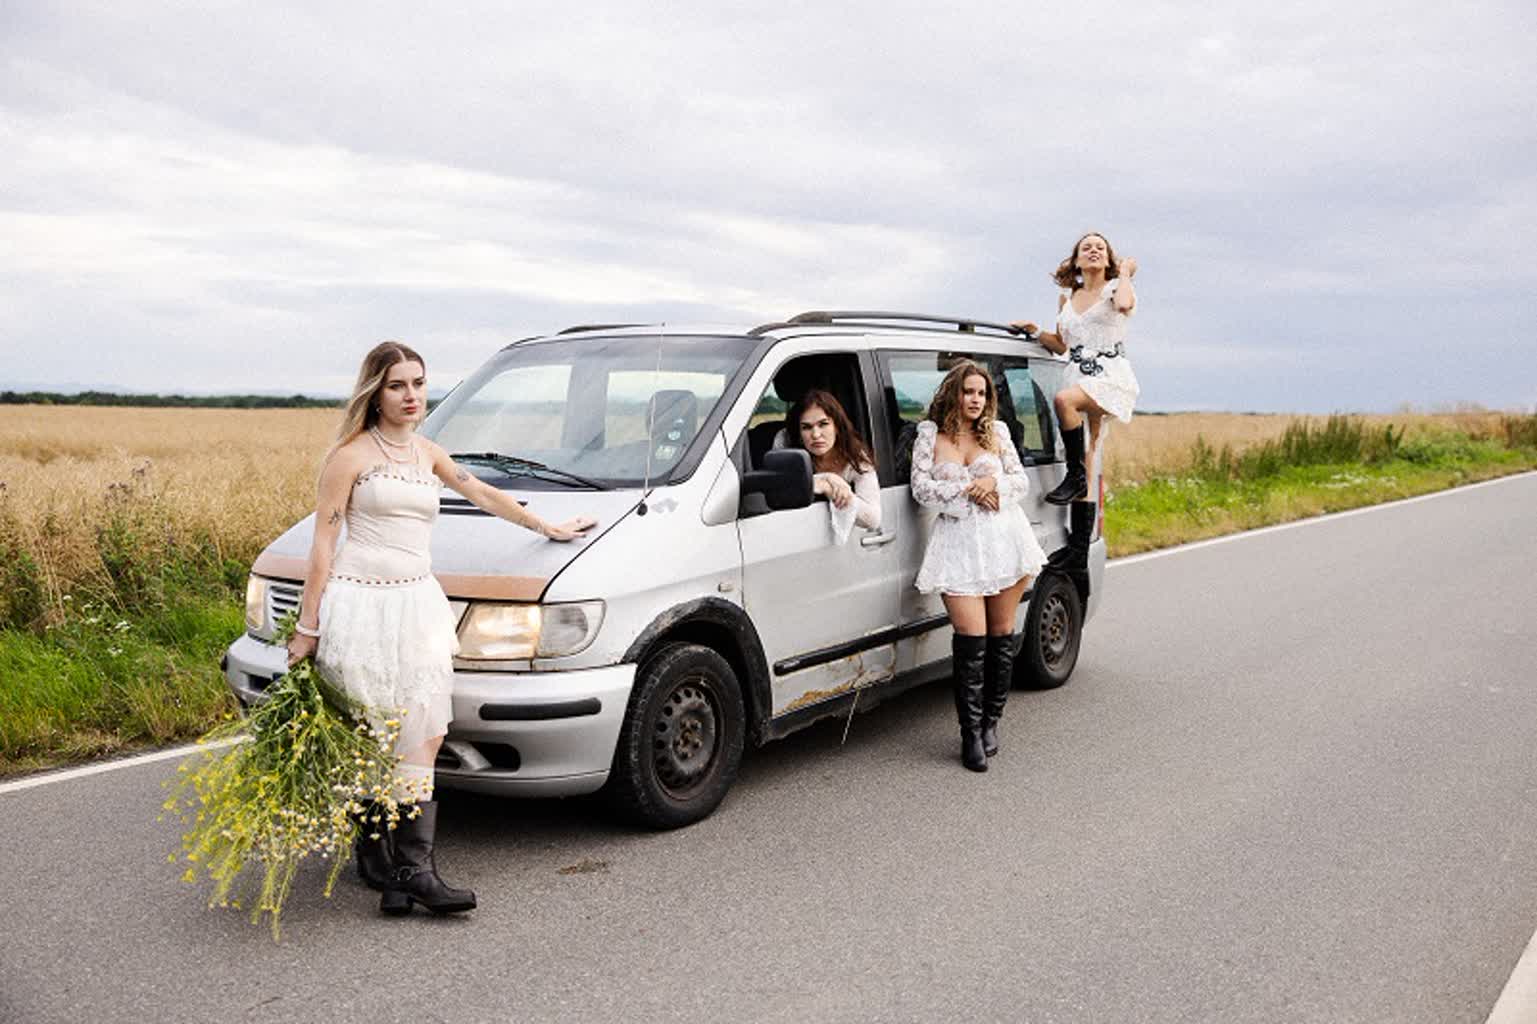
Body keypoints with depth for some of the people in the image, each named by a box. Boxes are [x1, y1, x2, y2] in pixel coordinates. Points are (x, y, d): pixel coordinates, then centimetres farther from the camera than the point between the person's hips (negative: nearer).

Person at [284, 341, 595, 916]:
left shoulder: (427, 454, 17)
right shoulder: (351, 454, -1)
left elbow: (482, 493, 31)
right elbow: (323, 542, -3)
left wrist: (548, 528, 39)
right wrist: (307, 627, -6)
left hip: (417, 604, 5)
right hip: (362, 604, -5)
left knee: (423, 736, -3)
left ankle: (411, 868, 0)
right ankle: (378, 862, 13)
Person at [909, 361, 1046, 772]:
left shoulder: (996, 432, 13)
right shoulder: (930, 434, 6)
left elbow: (1021, 480, 12)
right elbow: (921, 488, -2)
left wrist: (994, 483, -8)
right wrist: (968, 490, -10)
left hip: (1005, 538, 3)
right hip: (958, 542, -3)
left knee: (1001, 636, 6)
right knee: (971, 639, -10)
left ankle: (991, 722, 19)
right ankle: (971, 733, -2)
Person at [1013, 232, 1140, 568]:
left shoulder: (1114, 288, 4)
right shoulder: (1066, 298, 19)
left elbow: (1125, 304, -21)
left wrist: (1125, 272, -4)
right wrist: (1033, 331, 12)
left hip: (1112, 377, -5)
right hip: (1078, 376, 5)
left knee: (1065, 399, -37)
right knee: (1087, 464, 1)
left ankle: (1076, 476, -21)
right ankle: (1078, 548, 0)